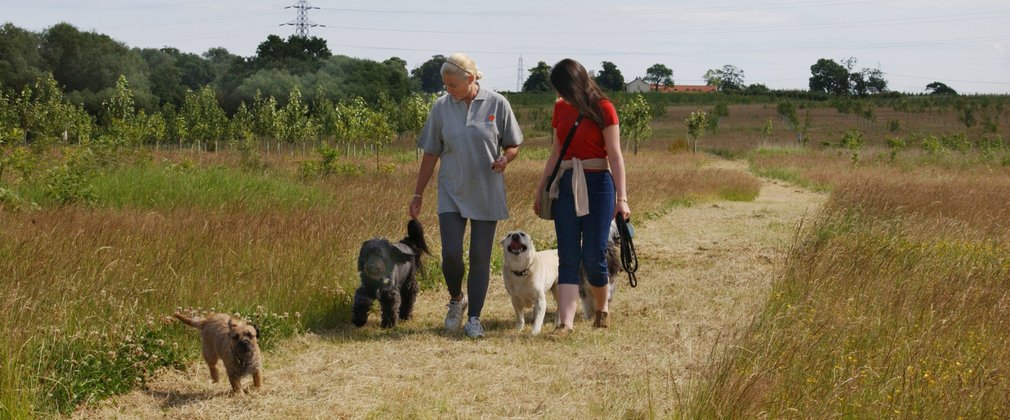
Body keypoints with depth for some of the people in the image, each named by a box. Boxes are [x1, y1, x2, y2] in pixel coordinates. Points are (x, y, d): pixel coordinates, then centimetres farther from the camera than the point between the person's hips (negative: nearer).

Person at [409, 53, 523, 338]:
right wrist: (418, 194, 7)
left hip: (487, 194, -1)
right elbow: (430, 154, 7)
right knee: (451, 253, -8)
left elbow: (513, 145, 4)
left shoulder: (496, 104, -4)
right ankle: (456, 299, 21)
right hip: (452, 193, 1)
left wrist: (505, 158, -19)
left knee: (480, 257, 1)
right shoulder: (441, 107, 0)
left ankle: (474, 317, 12)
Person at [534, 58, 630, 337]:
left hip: (597, 184, -5)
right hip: (565, 185, 5)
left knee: (593, 255, -2)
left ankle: (602, 308, 25)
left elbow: (615, 156, -10)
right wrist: (541, 191, 16)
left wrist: (621, 197, -17)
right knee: (568, 256, -3)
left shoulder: (602, 109, -6)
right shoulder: (560, 108, 10)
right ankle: (565, 321, -9)